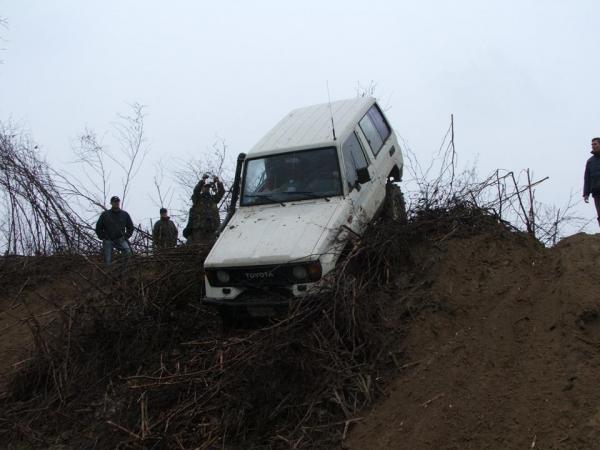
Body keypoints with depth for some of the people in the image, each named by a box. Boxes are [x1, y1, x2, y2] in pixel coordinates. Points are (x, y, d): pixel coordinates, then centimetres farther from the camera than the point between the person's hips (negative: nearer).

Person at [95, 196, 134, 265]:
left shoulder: (125, 214, 6)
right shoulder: (105, 214, 1)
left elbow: (130, 227, 17)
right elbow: (98, 227, 8)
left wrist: (126, 236, 6)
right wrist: (103, 237, 1)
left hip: (120, 239, 0)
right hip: (108, 241, 0)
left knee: (128, 252, -26)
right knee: (108, 260, -2)